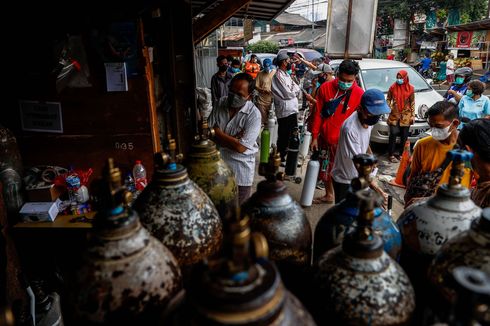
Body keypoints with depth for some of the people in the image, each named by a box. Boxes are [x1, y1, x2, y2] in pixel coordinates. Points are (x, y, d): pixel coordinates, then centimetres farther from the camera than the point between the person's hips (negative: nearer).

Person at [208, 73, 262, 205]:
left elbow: (241, 147, -23)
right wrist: (232, 139, -17)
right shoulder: (220, 103, -3)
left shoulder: (254, 114, -18)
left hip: (241, 168, -4)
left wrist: (217, 132, -14)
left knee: (240, 206, 13)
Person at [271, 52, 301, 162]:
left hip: (291, 109, 9)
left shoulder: (285, 74, 14)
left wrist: (294, 89, -8)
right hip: (285, 111, -9)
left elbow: (296, 90, 13)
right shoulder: (279, 75, -15)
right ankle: (281, 158, 13)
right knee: (284, 137, 1)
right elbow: (289, 94, -19)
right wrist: (295, 89, -1)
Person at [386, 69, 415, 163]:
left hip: (406, 115, 1)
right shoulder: (393, 87, -1)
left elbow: (412, 102, 3)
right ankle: (391, 155, 3)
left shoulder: (410, 88, -1)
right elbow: (388, 98, 8)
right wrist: (389, 107, -7)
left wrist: (413, 115, 1)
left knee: (404, 136, 7)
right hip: (394, 114, -1)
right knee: (393, 134, -5)